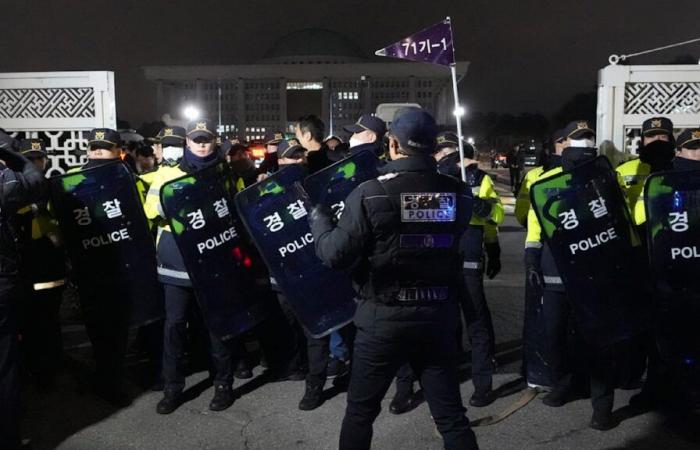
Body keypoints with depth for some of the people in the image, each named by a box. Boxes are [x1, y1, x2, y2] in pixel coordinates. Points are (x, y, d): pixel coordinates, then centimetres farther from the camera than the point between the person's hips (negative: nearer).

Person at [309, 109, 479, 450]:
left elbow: (335, 255, -14)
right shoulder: (458, 193, -5)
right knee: (451, 415, 15)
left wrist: (318, 216, 5)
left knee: (360, 411, 17)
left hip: (384, 318, -2)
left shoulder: (370, 194, -16)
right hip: (439, 318, 3)